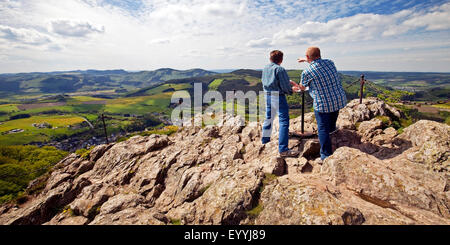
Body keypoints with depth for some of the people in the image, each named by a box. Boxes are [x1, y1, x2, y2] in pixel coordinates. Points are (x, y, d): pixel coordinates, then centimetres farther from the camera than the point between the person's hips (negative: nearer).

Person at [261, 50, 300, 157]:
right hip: (278, 97, -8)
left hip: (267, 96, 8)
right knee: (284, 122, -5)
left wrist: (289, 82, 18)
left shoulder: (265, 69, 9)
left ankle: (265, 139, 38)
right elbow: (286, 87, -15)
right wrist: (291, 90, 8)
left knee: (268, 119, 22)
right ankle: (283, 150, -6)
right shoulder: (280, 69, -14)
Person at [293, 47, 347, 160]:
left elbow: (302, 87, 8)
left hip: (323, 104, -6)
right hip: (340, 100, 6)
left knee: (323, 129, 6)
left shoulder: (307, 72, -12)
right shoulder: (329, 62, 3)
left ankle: (326, 156, 14)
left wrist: (296, 88, 30)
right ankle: (332, 127, 64)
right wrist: (306, 60, 38)